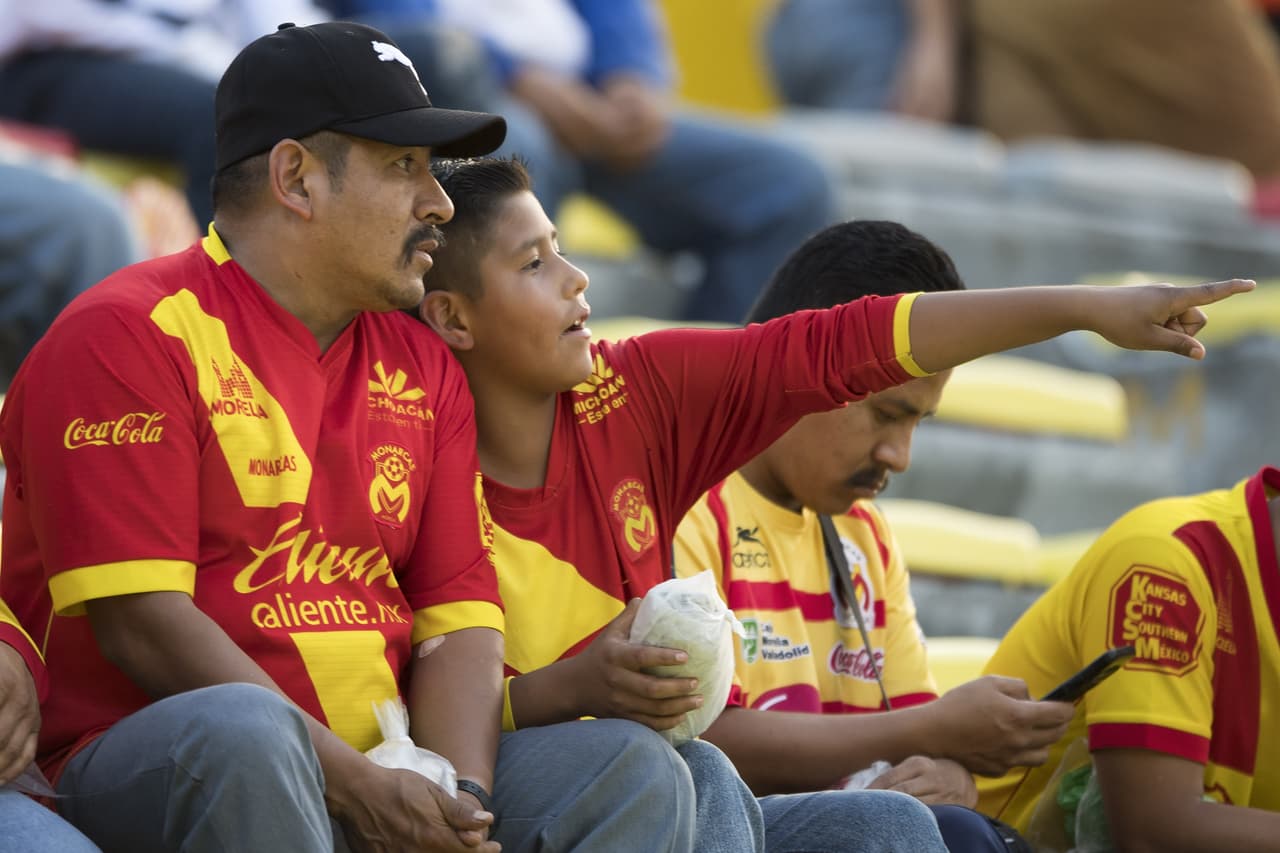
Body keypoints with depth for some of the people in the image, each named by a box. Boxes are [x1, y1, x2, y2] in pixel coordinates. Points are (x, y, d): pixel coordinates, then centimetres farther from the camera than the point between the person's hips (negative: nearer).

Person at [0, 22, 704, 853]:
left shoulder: (423, 372, 18)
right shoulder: (130, 337, -4)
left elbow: (458, 619, 10)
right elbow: (139, 621, -14)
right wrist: (357, 785, -19)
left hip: (381, 780, 6)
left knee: (635, 771, -10)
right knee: (243, 729, -38)